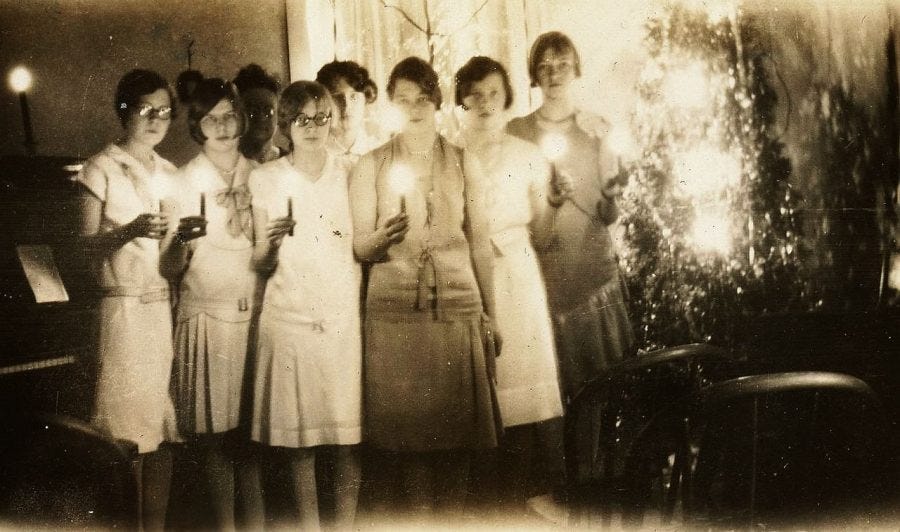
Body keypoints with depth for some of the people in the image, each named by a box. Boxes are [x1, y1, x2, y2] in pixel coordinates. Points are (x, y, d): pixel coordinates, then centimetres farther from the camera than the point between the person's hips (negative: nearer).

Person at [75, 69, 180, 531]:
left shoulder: (169, 173, 16)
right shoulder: (101, 169, 0)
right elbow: (89, 245, -5)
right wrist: (131, 230, -21)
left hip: (168, 306, 5)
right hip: (124, 308, -5)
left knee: (162, 428, 4)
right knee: (128, 429, -5)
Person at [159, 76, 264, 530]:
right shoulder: (184, 182, 2)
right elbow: (169, 270, -4)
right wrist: (182, 241, -22)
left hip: (256, 313, 2)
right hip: (207, 316, -2)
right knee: (215, 435, -1)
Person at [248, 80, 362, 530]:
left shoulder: (350, 173, 8)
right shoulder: (266, 179, 6)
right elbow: (260, 265, 6)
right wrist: (269, 243, -14)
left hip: (344, 316, 1)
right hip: (290, 314, 0)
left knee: (347, 432, 0)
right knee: (299, 437, 1)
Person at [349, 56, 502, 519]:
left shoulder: (463, 163, 9)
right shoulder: (371, 166, 6)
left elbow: (480, 243, 10)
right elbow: (359, 249, 3)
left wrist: (490, 315, 9)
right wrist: (382, 236, -20)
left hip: (457, 306, 1)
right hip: (395, 308, -1)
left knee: (456, 428, 1)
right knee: (407, 429, -1)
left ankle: (451, 518, 12)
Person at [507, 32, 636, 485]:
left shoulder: (596, 130, 7)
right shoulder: (516, 134, 4)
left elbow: (609, 217, 6)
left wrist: (611, 199, -16)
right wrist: (546, 200, -16)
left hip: (593, 269, 1)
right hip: (540, 271, -1)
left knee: (594, 379, -1)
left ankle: (585, 473, 11)